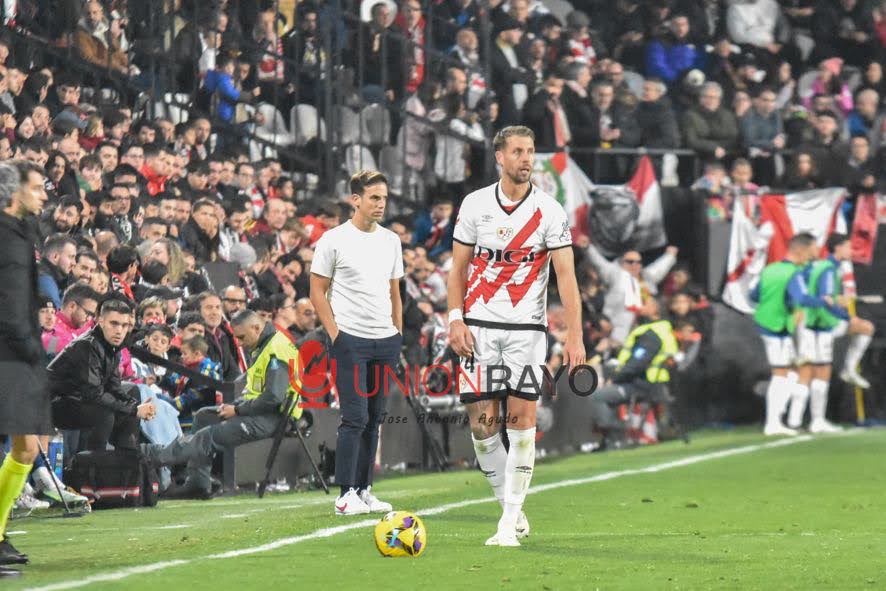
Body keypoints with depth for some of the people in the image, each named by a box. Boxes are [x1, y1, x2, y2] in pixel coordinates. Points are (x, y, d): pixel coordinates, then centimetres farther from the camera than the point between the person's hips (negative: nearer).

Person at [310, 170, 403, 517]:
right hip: (351, 341, -6)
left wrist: (398, 333, 13)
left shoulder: (391, 241, 13)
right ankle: (346, 495, -6)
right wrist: (335, 334, -10)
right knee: (355, 417, -10)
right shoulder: (334, 240, -4)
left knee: (374, 418, 8)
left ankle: (364, 490, 14)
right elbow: (317, 293, -2)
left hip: (386, 341, 6)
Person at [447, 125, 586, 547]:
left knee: (522, 419, -8)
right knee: (481, 421, -1)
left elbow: (565, 275, -4)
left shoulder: (549, 211, -1)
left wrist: (574, 335, -11)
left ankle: (509, 523, -4)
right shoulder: (475, 204, 4)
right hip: (480, 326, 2)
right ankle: (510, 506, 16)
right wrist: (455, 319, -3)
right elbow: (458, 267, 9)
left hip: (527, 329, -2)